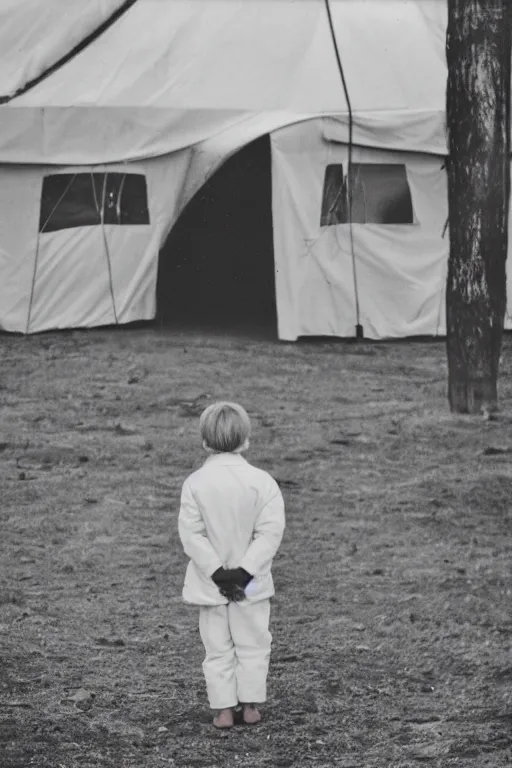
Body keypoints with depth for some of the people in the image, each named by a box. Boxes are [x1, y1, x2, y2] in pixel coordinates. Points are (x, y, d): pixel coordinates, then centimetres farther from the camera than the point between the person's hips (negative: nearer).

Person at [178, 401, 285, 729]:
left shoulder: (194, 483, -10)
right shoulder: (261, 481, -11)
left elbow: (192, 534, -12)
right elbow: (270, 531, -16)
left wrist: (216, 571, -12)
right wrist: (246, 570, -15)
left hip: (209, 585, 0)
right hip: (252, 584, 0)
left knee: (217, 649, 9)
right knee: (253, 645, 13)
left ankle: (224, 710, 8)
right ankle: (251, 705, 13)